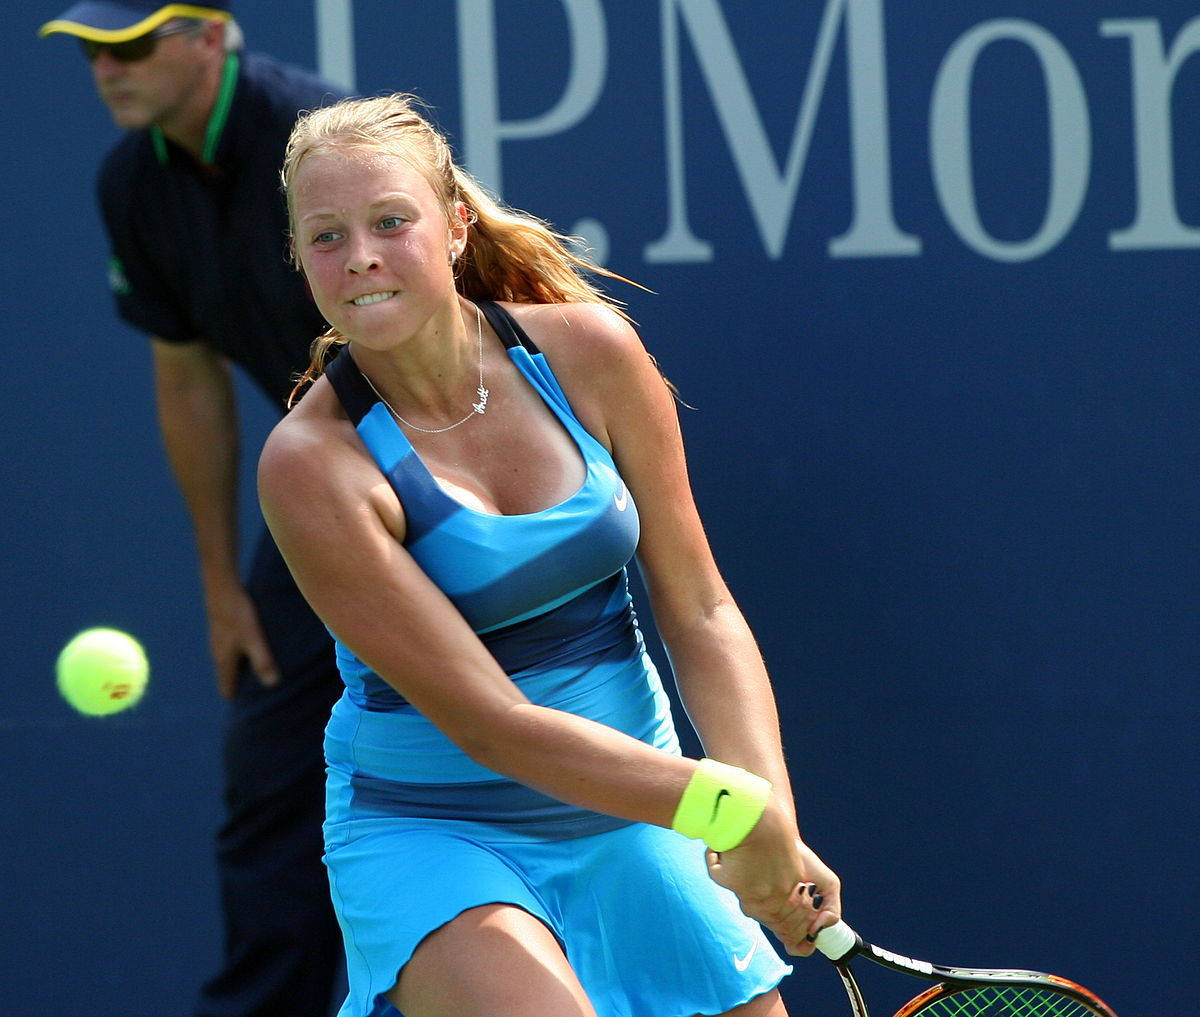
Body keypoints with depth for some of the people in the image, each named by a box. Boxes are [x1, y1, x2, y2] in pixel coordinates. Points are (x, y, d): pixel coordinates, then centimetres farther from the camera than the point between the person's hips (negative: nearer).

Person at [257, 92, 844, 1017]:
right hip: (432, 830, -5)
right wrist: (733, 807, -25)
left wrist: (777, 830, -16)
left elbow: (701, 613, -2)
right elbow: (490, 723, -22)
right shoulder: (314, 462, -20)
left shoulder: (589, 351, -7)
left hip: (633, 814, 5)